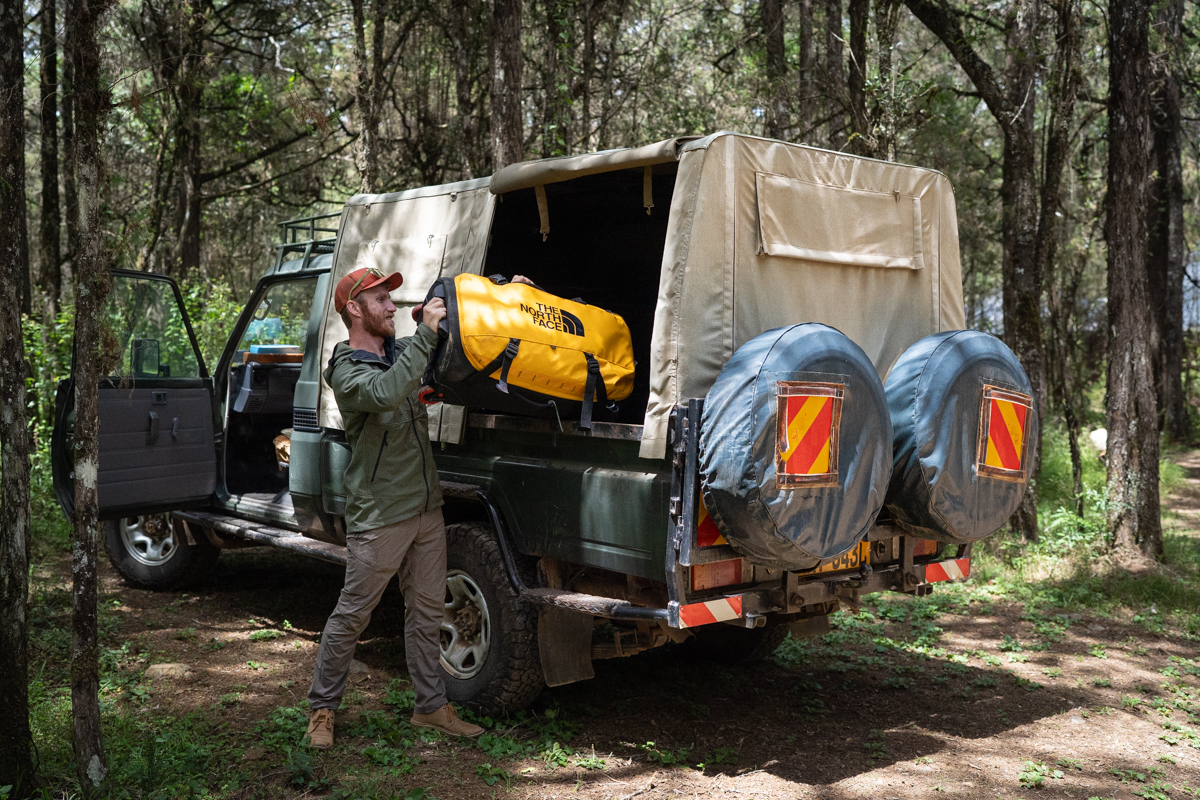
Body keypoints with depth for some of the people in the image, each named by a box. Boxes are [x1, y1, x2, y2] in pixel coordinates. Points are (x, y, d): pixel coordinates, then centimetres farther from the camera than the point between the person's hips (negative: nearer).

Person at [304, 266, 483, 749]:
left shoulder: (402, 353, 11)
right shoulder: (346, 370, -12)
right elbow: (384, 394, -35)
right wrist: (426, 333, -32)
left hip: (426, 509, 7)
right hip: (379, 517, -7)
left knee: (426, 611, 13)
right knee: (352, 614, 3)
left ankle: (431, 705, 24)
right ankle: (322, 708, 18)